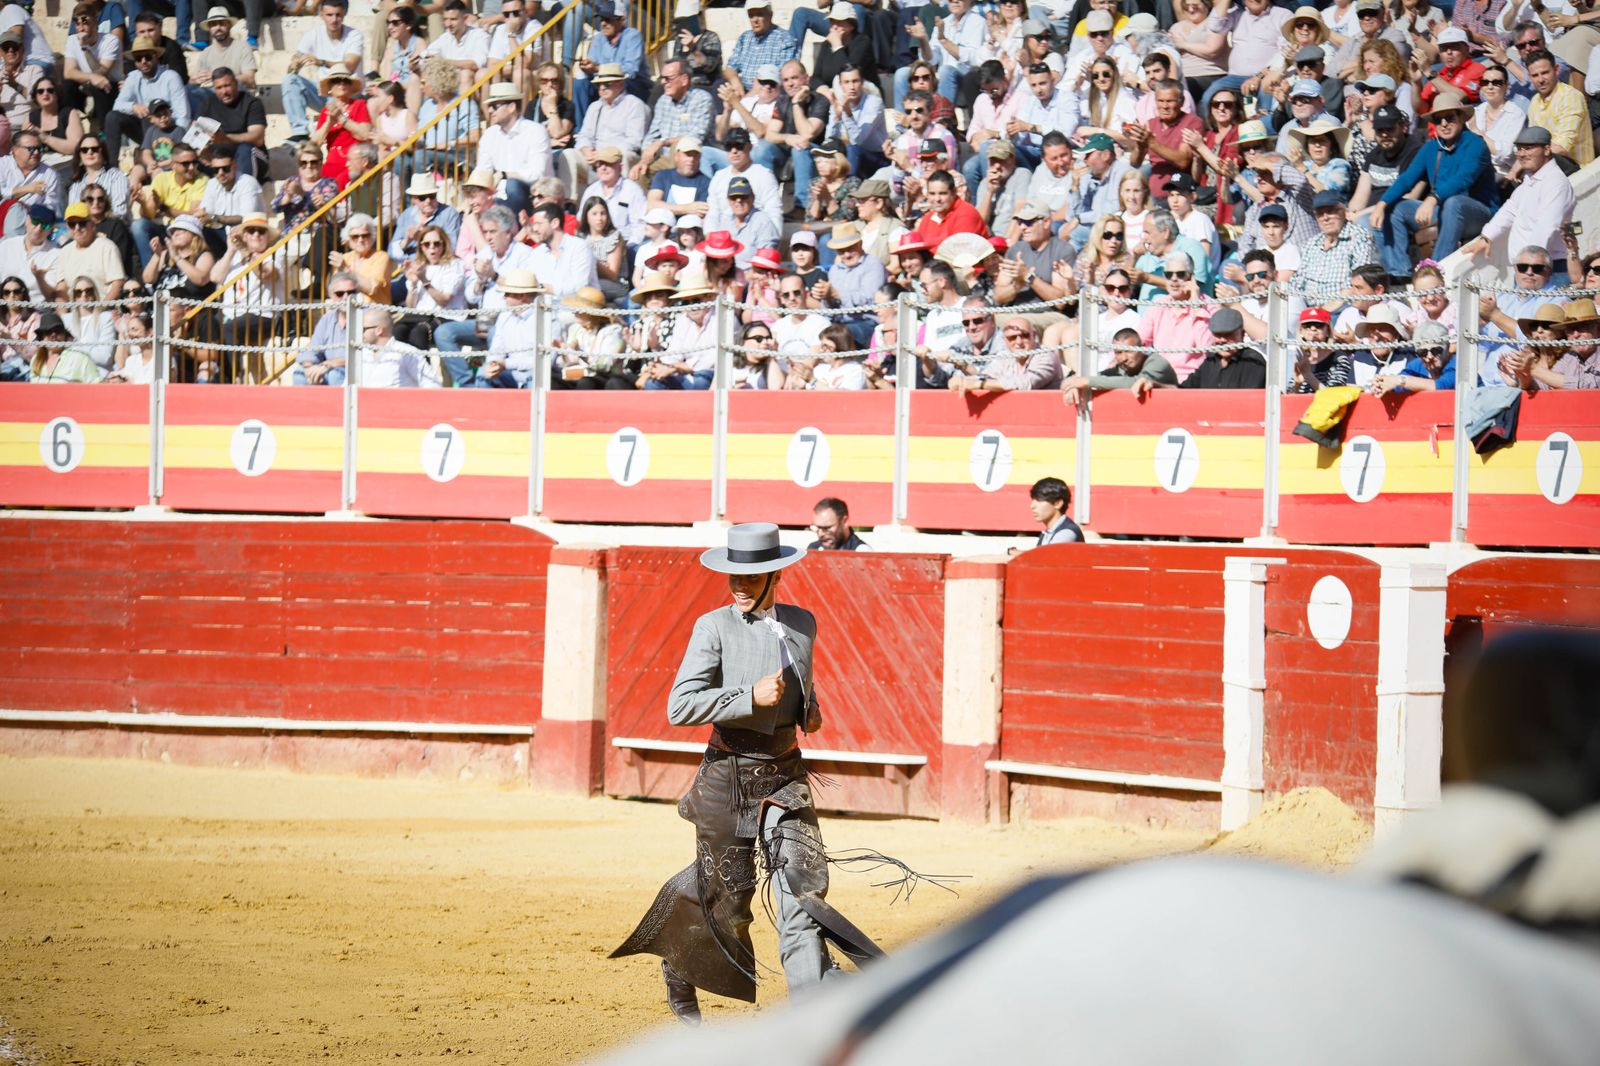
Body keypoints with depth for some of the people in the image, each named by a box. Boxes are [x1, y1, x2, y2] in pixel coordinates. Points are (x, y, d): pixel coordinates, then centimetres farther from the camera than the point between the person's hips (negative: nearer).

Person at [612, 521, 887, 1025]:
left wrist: (809, 708, 9)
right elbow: (680, 707, -16)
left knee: (803, 884, -10)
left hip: (785, 773, 3)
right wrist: (752, 697, -24)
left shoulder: (802, 623, 8)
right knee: (726, 893, 6)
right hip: (728, 774, -3)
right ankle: (678, 963, 35)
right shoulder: (714, 628, -7)